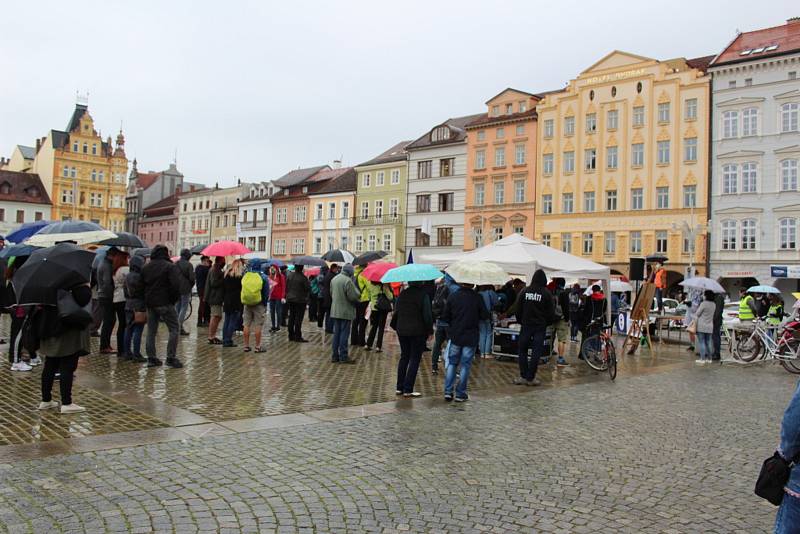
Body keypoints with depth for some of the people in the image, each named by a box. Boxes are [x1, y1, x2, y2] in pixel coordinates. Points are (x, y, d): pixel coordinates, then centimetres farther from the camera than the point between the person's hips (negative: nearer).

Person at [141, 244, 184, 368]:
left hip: (150, 303, 6)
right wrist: (175, 298, -5)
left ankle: (151, 358, 14)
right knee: (174, 329, 0)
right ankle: (171, 357, -5)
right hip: (165, 303, -6)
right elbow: (176, 285, -18)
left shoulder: (145, 268, 11)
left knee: (151, 331, 12)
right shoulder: (170, 266, -10)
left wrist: (146, 300, 17)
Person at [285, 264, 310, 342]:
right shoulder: (303, 277, -17)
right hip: (300, 300, -6)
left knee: (291, 317, 12)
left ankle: (291, 335, 18)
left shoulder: (290, 276, 2)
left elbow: (287, 287, 9)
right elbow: (308, 288, -13)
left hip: (290, 300, 6)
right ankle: (298, 337, -2)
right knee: (298, 318, -3)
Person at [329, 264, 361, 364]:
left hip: (335, 311, 7)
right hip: (345, 312, -7)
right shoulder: (348, 281, -19)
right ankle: (343, 357, 3)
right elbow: (353, 296, -18)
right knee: (344, 334, -1)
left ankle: (334, 356, 17)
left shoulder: (334, 279, 7)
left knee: (336, 333, 13)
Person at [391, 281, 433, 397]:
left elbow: (396, 311, 10)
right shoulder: (423, 295, -13)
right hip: (418, 332, -5)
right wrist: (430, 330, -4)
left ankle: (399, 387, 18)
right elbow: (427, 315, -13)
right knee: (415, 359, 3)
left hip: (402, 330, 5)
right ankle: (408, 390, 2)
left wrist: (395, 326, 21)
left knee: (404, 357, 16)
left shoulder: (402, 294, 4)